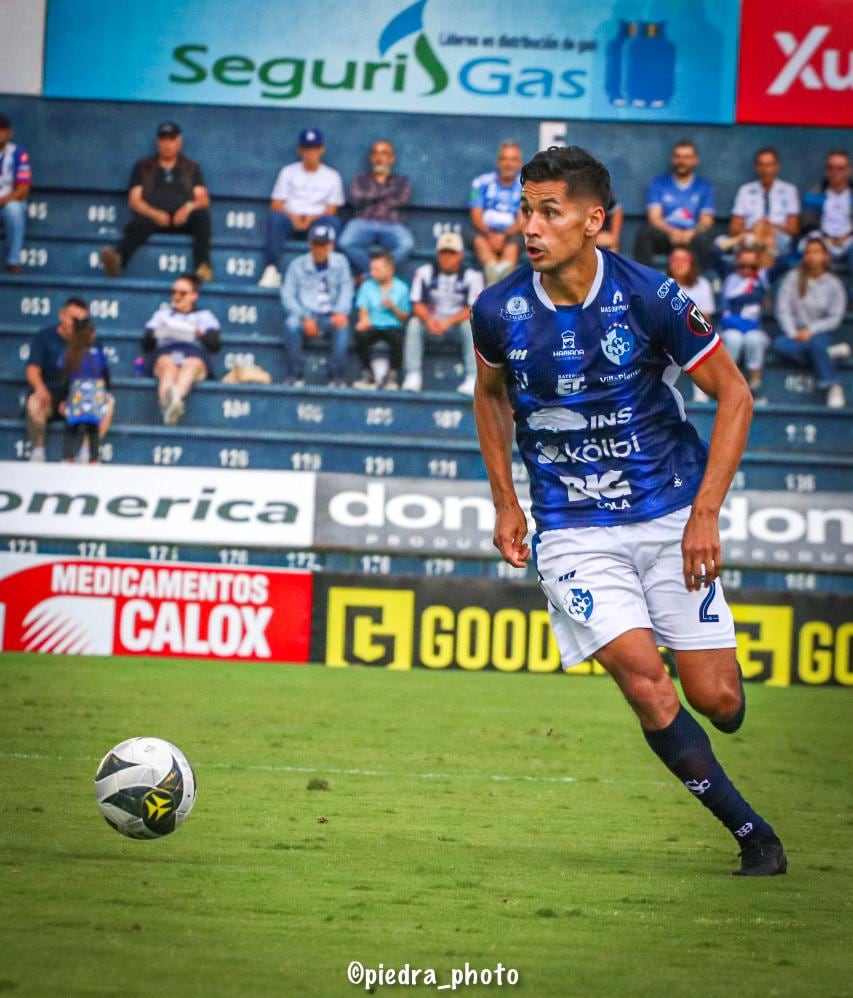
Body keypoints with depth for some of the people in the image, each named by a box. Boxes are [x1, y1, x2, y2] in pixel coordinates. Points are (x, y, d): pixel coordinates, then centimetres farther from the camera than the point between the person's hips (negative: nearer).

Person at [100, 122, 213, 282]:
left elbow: (203, 200, 12)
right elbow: (134, 200, 9)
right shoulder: (143, 167, 20)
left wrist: (190, 207, -13)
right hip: (152, 217, -1)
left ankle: (202, 266, -46)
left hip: (182, 219, 1)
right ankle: (117, 260, -65)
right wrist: (154, 214, -12)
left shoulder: (191, 168, 23)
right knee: (138, 225, -37)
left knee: (202, 215, -33)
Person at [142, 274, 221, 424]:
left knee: (192, 364, -40)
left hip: (195, 351, -1)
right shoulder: (162, 313, 37)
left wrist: (200, 334, -9)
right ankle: (167, 401, -71)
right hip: (165, 351, 1)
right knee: (168, 364, -39)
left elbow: (214, 344, 12)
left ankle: (177, 395, -73)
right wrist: (155, 334, -2)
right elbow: (146, 344, 21)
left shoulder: (204, 316, 33)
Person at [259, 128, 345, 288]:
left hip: (317, 221, 0)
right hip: (290, 219, 0)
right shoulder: (288, 172, 13)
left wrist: (312, 219, -16)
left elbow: (330, 211, 4)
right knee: (274, 217, -33)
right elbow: (276, 205, 5)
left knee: (333, 222, -33)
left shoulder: (332, 176, 12)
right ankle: (272, 270, -39)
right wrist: (293, 217, -15)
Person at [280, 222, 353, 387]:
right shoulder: (298, 265, 6)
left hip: (330, 317, 0)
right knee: (291, 323, -34)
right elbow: (288, 296, 0)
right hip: (305, 314, 0)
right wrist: (305, 318, -16)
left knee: (343, 324, -34)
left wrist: (340, 312, -19)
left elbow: (346, 290, 2)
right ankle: (294, 375, -30)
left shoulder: (340, 262, 10)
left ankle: (337, 377, -35)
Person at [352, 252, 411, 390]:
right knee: (360, 334, -32)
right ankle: (367, 375, -17)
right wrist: (364, 319, -21)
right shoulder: (367, 286, 10)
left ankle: (393, 374, -15)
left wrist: (393, 308, -13)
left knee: (396, 336, -36)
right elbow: (363, 310, 1)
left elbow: (405, 318, 5)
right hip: (373, 326, 1)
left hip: (393, 326, -1)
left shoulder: (401, 288, 6)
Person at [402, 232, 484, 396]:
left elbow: (473, 309, -15)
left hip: (458, 321, -2)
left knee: (470, 325, -33)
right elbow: (417, 304, -5)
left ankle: (472, 378, -32)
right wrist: (428, 320, -27)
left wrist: (448, 322, -29)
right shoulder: (424, 272, -4)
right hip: (431, 321, 2)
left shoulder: (472, 276, -10)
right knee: (414, 323, -27)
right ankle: (413, 376, -26)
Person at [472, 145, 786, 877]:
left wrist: (705, 514, -10)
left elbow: (735, 395, -4)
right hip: (573, 533, 1)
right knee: (645, 681, -18)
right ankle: (753, 834, -4)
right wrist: (505, 503, 9)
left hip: (671, 518, -1)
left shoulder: (648, 298, -14)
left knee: (716, 698, -5)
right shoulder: (499, 311, -7)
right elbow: (490, 395, 16)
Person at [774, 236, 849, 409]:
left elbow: (835, 318, -2)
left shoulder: (833, 284, 1)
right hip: (795, 333, 1)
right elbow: (783, 309, -2)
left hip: (820, 332, -1)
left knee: (817, 342, -38)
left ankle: (833, 387, -33)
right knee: (780, 345, -33)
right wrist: (793, 334, -15)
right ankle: (830, 353, -27)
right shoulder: (793, 278, 2)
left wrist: (811, 330, -15)